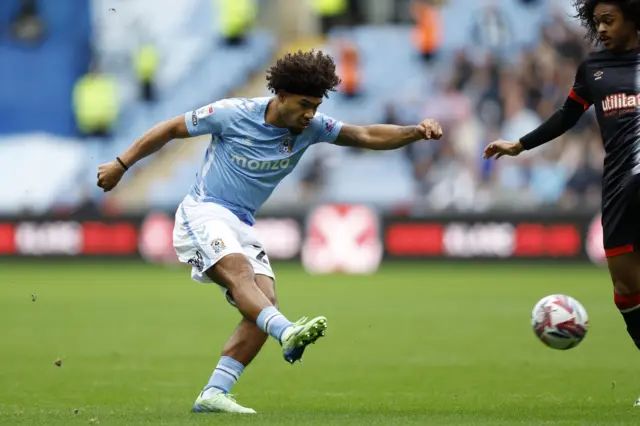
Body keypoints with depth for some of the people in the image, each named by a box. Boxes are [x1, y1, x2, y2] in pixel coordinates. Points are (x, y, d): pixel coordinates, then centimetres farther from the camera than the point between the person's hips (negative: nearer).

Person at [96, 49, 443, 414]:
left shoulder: (310, 128, 1)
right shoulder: (233, 114, -11)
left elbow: (367, 136, -4)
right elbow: (170, 129, 0)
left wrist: (416, 132, -20)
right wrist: (121, 165, 4)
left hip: (242, 226, 6)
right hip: (203, 212, -6)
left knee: (266, 301, -14)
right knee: (239, 273, -33)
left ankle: (213, 394, -15)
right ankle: (288, 333, -60)